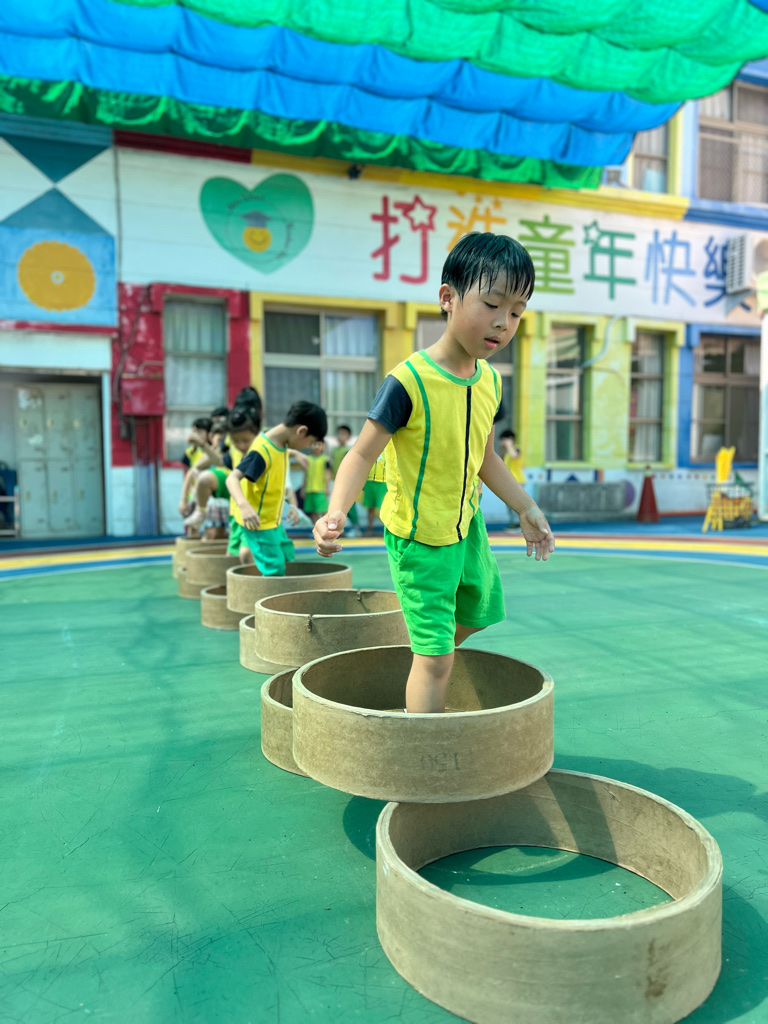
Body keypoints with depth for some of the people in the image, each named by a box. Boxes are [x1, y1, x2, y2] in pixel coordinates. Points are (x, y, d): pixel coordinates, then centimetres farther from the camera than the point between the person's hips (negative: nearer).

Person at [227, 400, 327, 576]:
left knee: (284, 559, 17)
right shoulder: (262, 450, -27)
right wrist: (244, 506, -50)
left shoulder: (280, 442, 0)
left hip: (274, 520, 10)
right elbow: (232, 478, -34)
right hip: (258, 523, -10)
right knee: (274, 570, -8)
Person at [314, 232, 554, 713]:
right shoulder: (409, 381, -24)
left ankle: (424, 675, 56)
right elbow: (363, 453, -23)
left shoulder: (491, 381, -1)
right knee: (435, 657, -3)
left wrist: (526, 508, 17)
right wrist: (336, 512, -39)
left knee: (480, 609, 29)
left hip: (466, 523, 8)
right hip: (419, 537, -8)